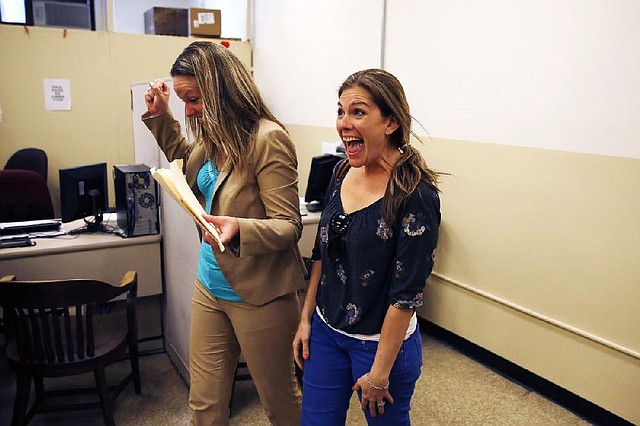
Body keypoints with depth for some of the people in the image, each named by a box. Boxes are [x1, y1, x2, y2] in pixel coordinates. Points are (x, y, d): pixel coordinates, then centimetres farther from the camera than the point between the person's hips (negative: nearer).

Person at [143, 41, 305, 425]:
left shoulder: (268, 138, -20)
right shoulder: (215, 135, 5)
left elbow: (289, 226, -20)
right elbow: (188, 167, 28)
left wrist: (240, 229, -39)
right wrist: (160, 116, 15)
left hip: (258, 295, -7)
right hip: (211, 286, 7)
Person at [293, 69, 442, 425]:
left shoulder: (415, 195, -22)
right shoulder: (343, 172, -2)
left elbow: (406, 294, -20)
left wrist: (380, 372, -14)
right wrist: (306, 318, 9)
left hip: (381, 342, -5)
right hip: (326, 330, 6)